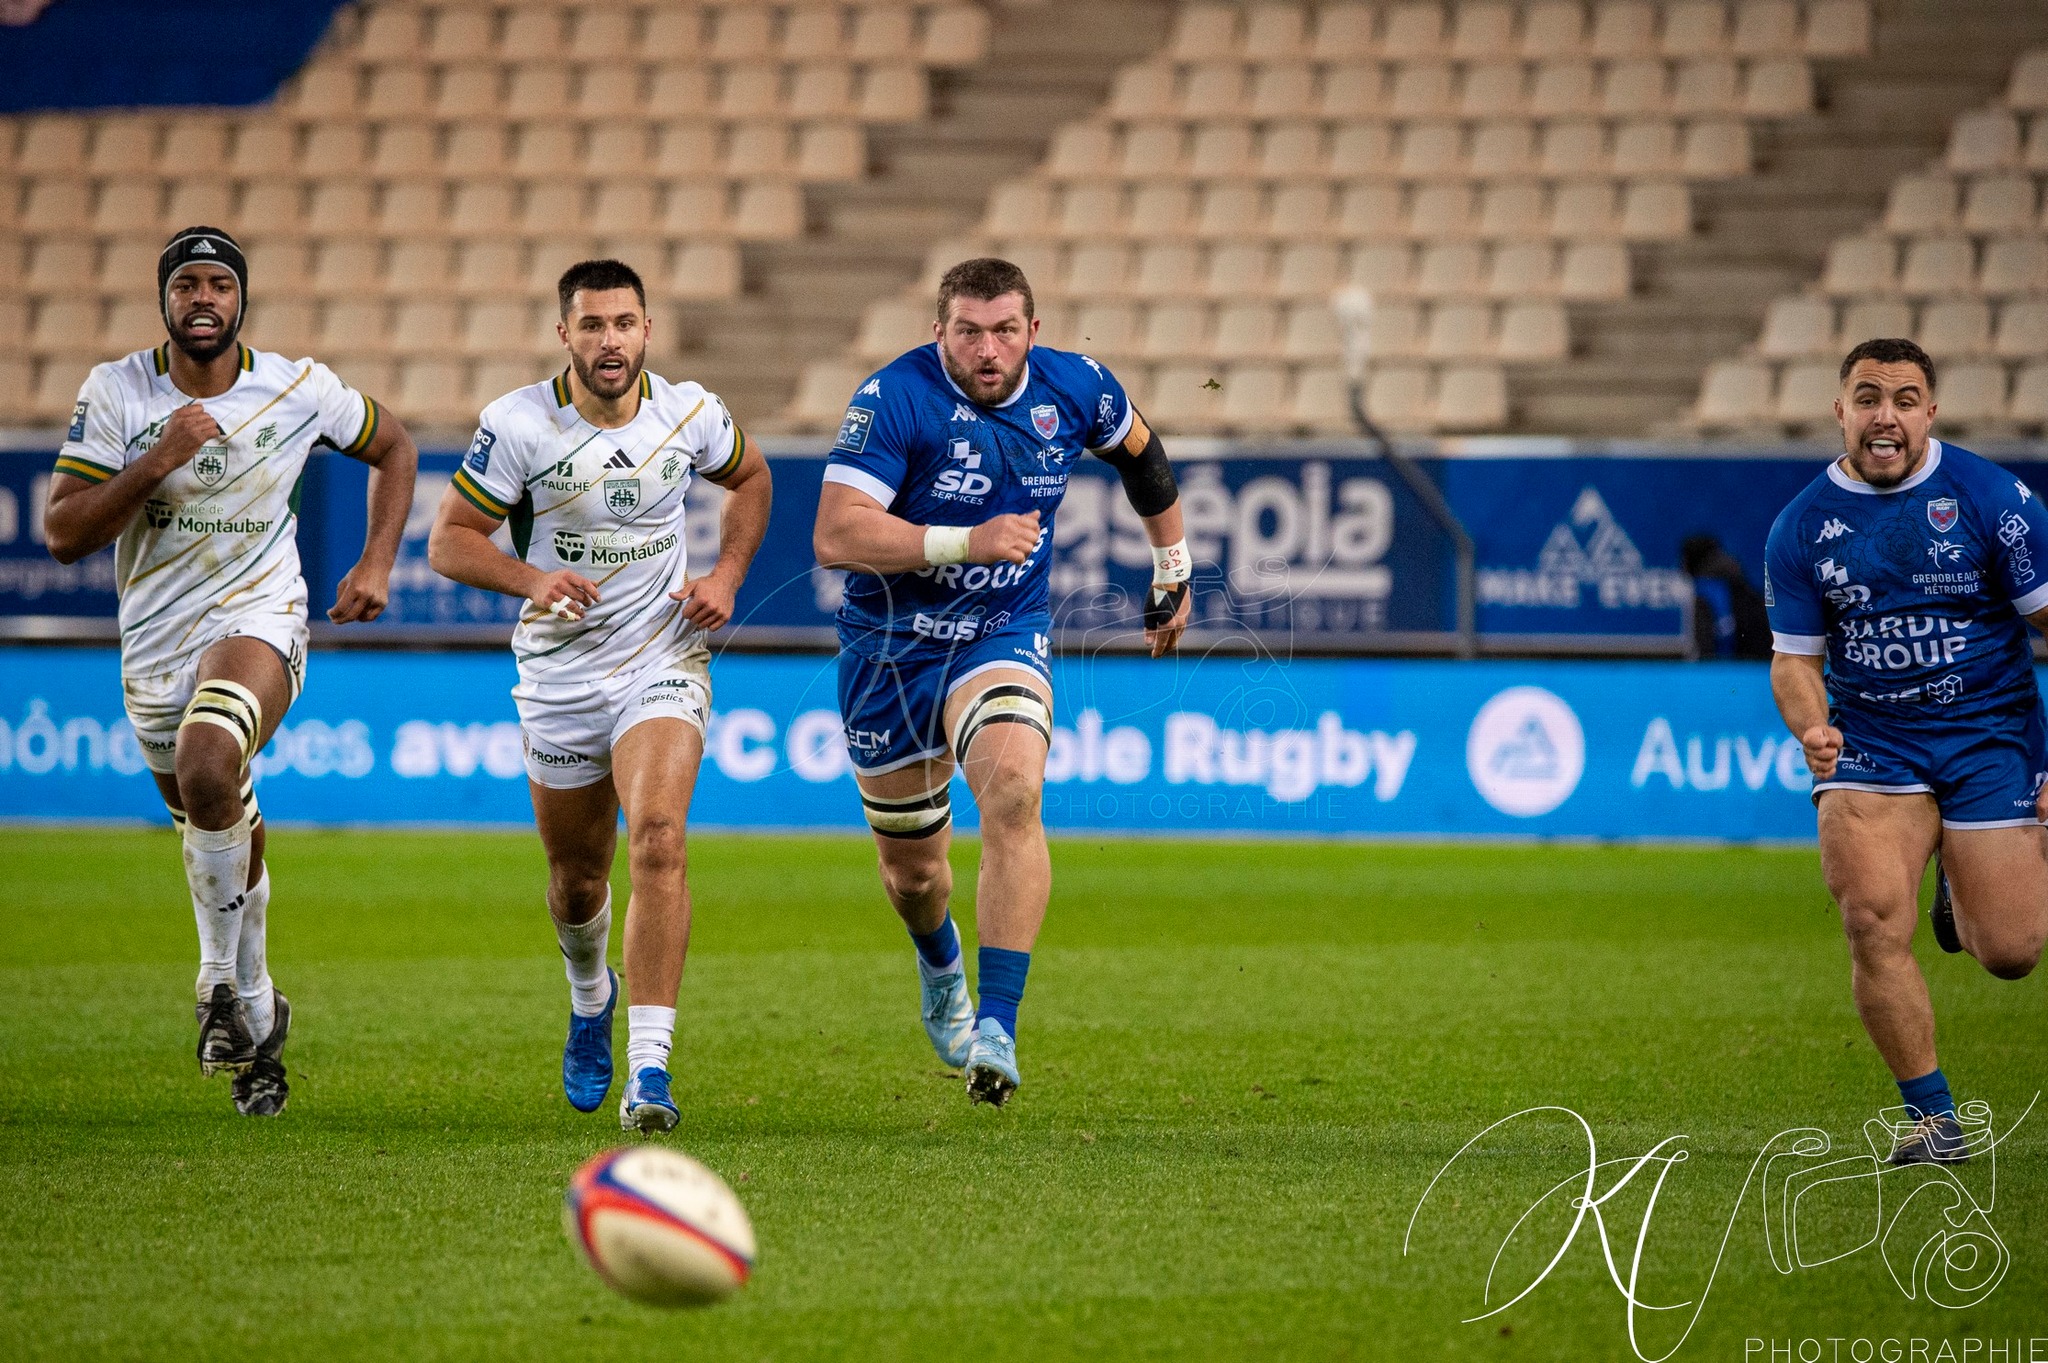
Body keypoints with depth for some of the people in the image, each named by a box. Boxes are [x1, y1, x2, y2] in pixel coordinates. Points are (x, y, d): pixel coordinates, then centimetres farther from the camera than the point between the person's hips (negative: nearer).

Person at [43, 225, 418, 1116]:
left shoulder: (300, 391, -7)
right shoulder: (115, 393, -7)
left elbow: (393, 450, 12)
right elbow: (64, 534, -12)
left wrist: (377, 564, 1)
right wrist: (158, 461, -24)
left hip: (259, 618, -3)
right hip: (153, 641, 3)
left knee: (208, 769, -33)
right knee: (221, 833, 14)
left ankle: (222, 981, -16)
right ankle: (256, 1017, 34)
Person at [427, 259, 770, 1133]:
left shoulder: (689, 415, -5)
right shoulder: (518, 424, -12)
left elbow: (749, 478, 16)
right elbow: (449, 539, -7)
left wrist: (726, 577, 1)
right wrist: (531, 579, -26)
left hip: (665, 662, -1)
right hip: (560, 672, 1)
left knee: (658, 837, -23)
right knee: (577, 875, 13)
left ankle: (649, 1068, -26)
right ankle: (590, 998, 49)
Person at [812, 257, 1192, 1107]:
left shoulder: (1073, 389, -7)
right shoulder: (895, 399, -20)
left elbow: (1139, 452, 17)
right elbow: (834, 535, -27)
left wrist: (1172, 568, 24)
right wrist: (966, 542, -34)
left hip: (1003, 638, 1)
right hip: (888, 645, -1)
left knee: (1012, 797, -29)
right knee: (911, 868, 11)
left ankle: (996, 1030, -30)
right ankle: (939, 962, 49)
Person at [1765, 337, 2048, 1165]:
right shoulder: (1802, 527, -1)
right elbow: (1795, 658, 6)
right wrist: (1812, 728, -17)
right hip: (1869, 745, 1)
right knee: (1871, 919, -20)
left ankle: (1967, 885, 33)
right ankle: (1931, 1115, -5)